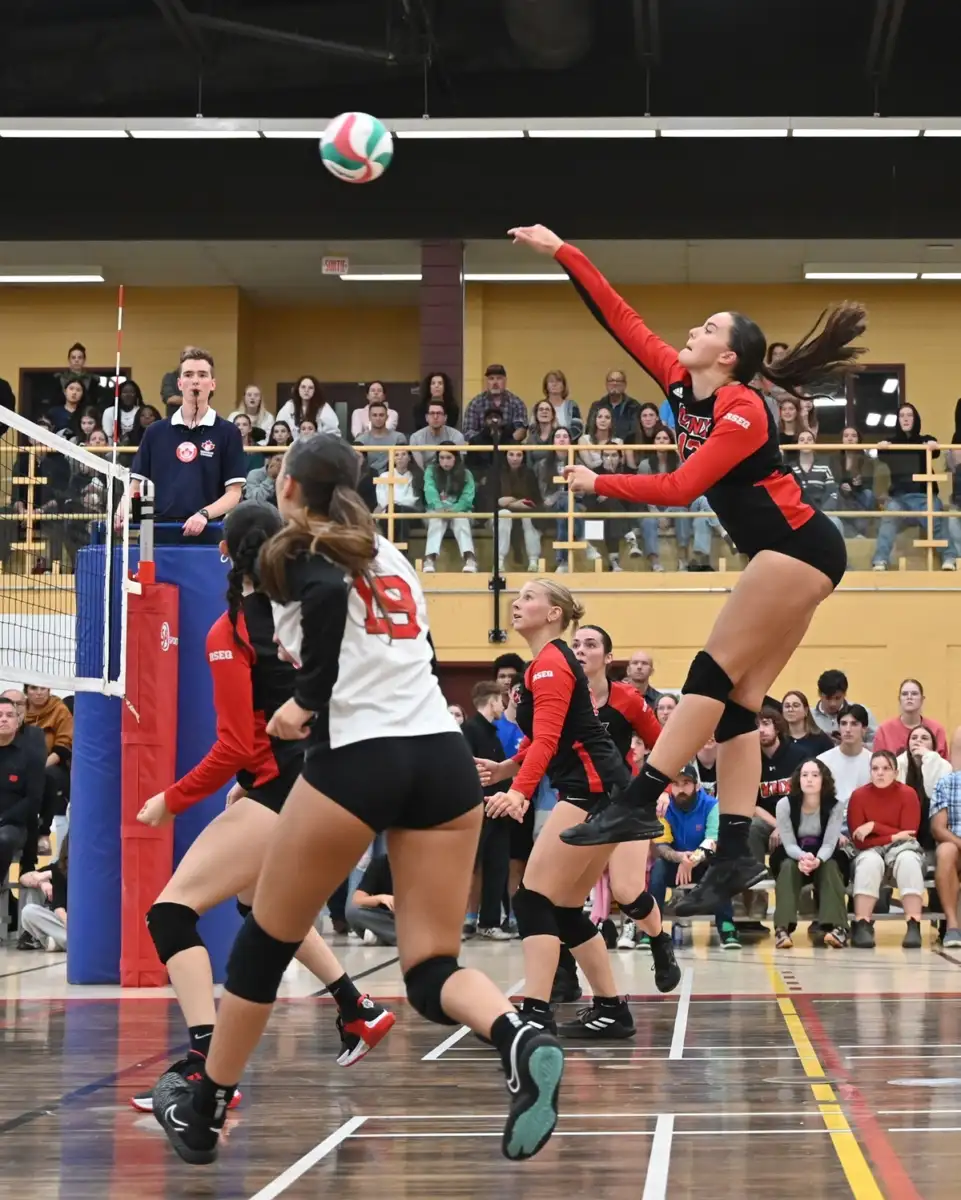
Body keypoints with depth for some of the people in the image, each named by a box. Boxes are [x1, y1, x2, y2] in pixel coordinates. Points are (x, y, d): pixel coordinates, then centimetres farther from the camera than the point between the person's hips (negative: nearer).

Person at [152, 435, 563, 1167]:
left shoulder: (293, 552, 3)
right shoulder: (386, 553, 22)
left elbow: (329, 595, -19)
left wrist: (308, 699, -8)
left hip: (358, 759, -5)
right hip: (444, 755, 5)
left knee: (267, 942, 14)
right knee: (432, 969, 3)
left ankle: (201, 1112, 25)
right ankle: (524, 1042, -28)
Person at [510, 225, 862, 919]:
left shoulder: (742, 411, -15)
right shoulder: (681, 383, 9)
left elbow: (679, 489, -20)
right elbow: (622, 320, 9)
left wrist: (599, 484, -9)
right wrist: (563, 254, 7)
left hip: (799, 548, -9)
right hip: (791, 555, 9)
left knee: (715, 674, -12)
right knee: (737, 701, 1)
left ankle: (638, 804, -15)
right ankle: (735, 854, -4)